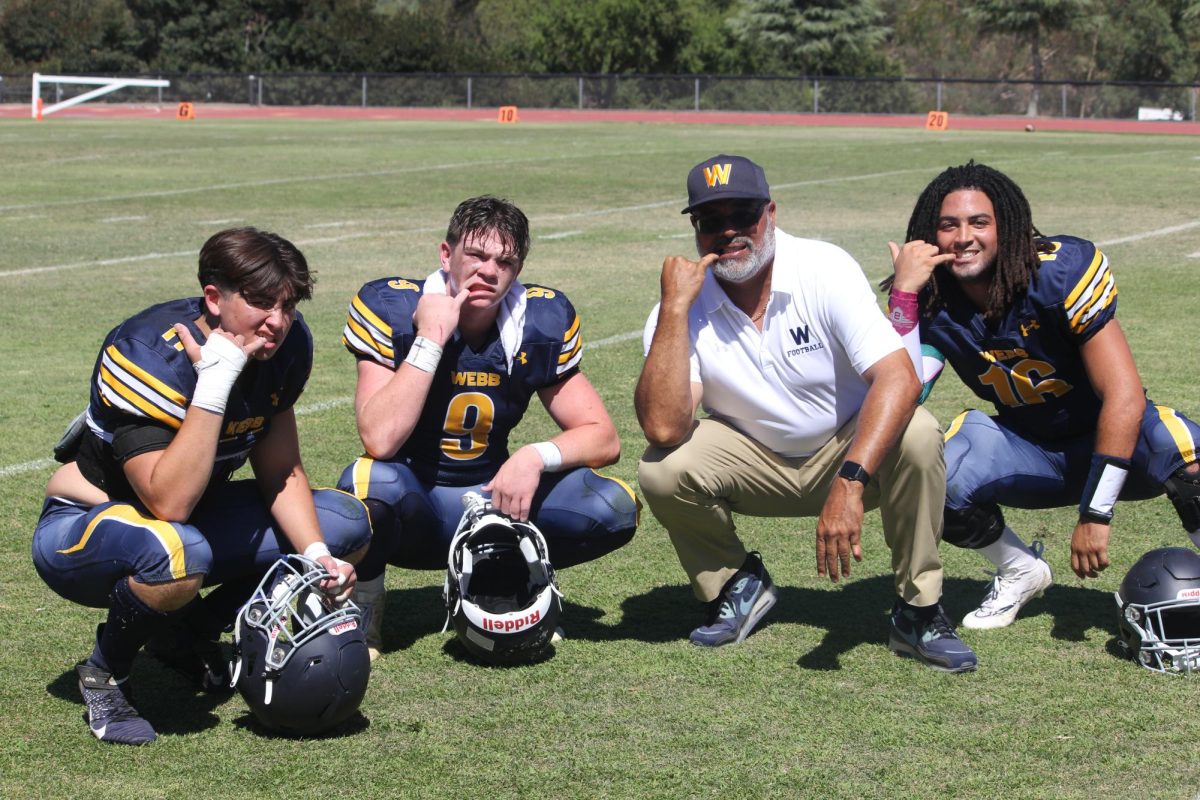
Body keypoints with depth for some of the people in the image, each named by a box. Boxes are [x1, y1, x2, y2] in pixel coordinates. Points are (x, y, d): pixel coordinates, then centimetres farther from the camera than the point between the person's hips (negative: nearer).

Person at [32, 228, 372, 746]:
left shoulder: (287, 346, -9)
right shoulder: (147, 357, -29)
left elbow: (281, 473, 1)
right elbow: (168, 502, -39)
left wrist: (317, 556, -15)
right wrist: (215, 383, -42)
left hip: (190, 519, 7)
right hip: (84, 527, -7)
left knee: (345, 526, -6)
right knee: (178, 553, -41)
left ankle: (188, 634, 9)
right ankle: (106, 670, -9)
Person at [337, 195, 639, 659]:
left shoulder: (541, 321, -5)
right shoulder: (390, 308, -15)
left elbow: (602, 438, -2)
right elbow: (380, 441, -29)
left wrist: (536, 457, -22)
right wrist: (431, 339, -28)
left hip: (495, 498, 3)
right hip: (412, 508, -3)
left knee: (613, 509, -20)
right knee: (374, 479, -38)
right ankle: (363, 602, -6)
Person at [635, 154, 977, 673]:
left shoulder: (825, 270, -19)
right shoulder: (683, 309, -14)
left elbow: (899, 379, -31)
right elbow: (664, 429, -30)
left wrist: (849, 483, -44)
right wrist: (675, 308, -32)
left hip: (848, 452, -1)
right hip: (754, 465, 1)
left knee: (917, 435, -32)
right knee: (662, 470, -26)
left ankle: (918, 613, -13)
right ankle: (738, 585, 4)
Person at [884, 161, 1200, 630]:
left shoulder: (1062, 270, -23)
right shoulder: (933, 307, -12)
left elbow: (1124, 396, -24)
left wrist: (1095, 513, -27)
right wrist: (903, 293, -31)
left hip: (1110, 435, -3)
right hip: (1031, 454, 3)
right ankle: (1020, 573, 4)